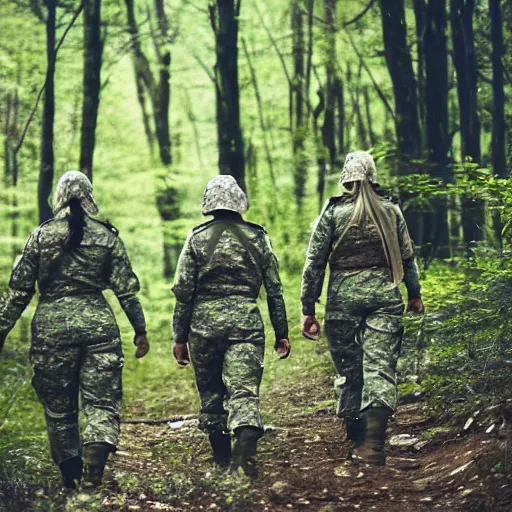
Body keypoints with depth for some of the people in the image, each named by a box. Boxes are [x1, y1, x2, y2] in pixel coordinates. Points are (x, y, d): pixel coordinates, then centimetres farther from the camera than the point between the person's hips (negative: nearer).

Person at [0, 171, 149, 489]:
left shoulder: (41, 236, 2)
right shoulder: (107, 236, 2)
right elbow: (126, 289, 3)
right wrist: (140, 330, 12)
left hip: (52, 327, 0)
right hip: (99, 325, 0)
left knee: (59, 408, 12)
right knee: (102, 402, 1)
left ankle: (71, 480, 19)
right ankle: (94, 471, -23)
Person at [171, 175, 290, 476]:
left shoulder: (197, 238, 2)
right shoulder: (258, 237, 5)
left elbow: (183, 290, 0)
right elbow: (274, 289, 7)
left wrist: (180, 337, 6)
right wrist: (282, 333, 13)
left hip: (204, 322, 1)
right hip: (246, 322, 0)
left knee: (211, 393, 15)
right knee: (245, 392, -7)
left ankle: (222, 456, 23)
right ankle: (245, 448, -30)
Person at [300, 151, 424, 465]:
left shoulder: (333, 213, -1)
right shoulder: (391, 212, 5)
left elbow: (315, 263, -2)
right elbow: (408, 257, 12)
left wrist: (308, 310, 3)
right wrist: (415, 294, 27)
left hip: (343, 298, 0)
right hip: (385, 297, 0)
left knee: (351, 371, 10)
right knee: (380, 369, -5)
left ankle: (358, 442, 16)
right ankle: (373, 447, -20)